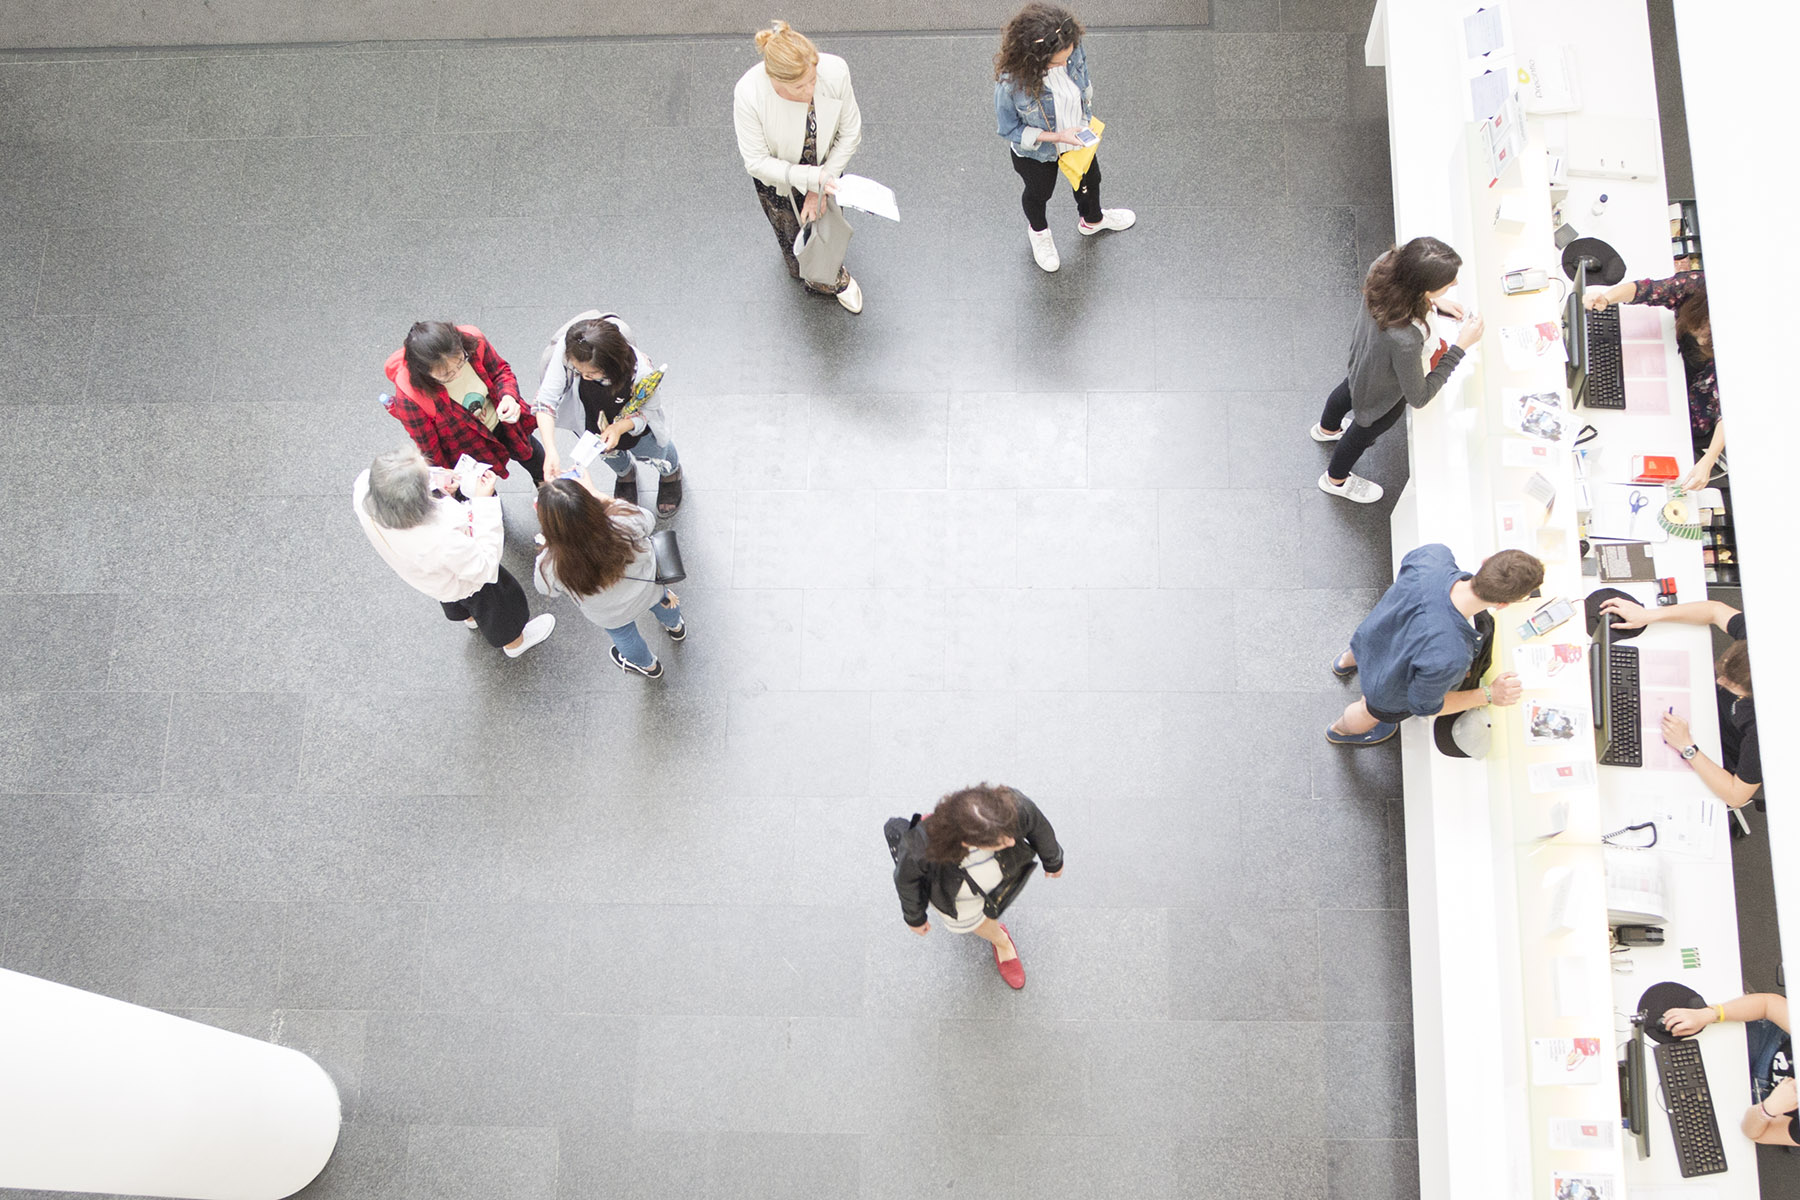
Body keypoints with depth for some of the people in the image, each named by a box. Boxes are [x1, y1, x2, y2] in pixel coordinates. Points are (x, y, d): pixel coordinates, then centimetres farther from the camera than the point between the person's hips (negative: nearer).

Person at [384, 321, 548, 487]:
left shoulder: (472, 340, -34)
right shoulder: (409, 397, -41)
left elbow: (500, 371, -12)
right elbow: (429, 452, -24)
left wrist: (508, 397, -32)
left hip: (501, 422, 4)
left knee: (540, 466, 33)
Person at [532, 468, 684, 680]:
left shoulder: (551, 567, -43)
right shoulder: (626, 521, -42)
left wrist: (548, 519, -19)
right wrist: (595, 493, -10)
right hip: (648, 589, 1)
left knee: (623, 635, 36)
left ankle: (648, 666, 67)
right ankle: (675, 626, 72)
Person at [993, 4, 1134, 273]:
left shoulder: (1073, 50, -30)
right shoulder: (1010, 83, -44)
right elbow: (1009, 130, -26)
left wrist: (1088, 124, 3)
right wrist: (1056, 136, -33)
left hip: (1077, 137, 4)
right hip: (1036, 153, -4)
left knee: (1090, 179, 32)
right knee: (1039, 192, 29)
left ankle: (1092, 220, 68)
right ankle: (1038, 231, 66)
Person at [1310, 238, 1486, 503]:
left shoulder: (1385, 263, -32)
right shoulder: (1404, 341, -49)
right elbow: (1419, 397, -30)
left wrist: (1435, 302, -15)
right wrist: (1461, 346, -30)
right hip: (1384, 392, -6)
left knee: (1350, 389, 39)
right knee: (1366, 431, 27)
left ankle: (1326, 429, 74)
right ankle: (1336, 479, 60)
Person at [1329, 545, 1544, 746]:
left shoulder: (1435, 556, -39)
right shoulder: (1448, 659, -51)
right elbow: (1423, 706, -27)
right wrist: (1489, 695, -24)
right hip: (1390, 691, -4)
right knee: (1371, 712, 34)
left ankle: (1347, 662, 79)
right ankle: (1340, 730, 68)